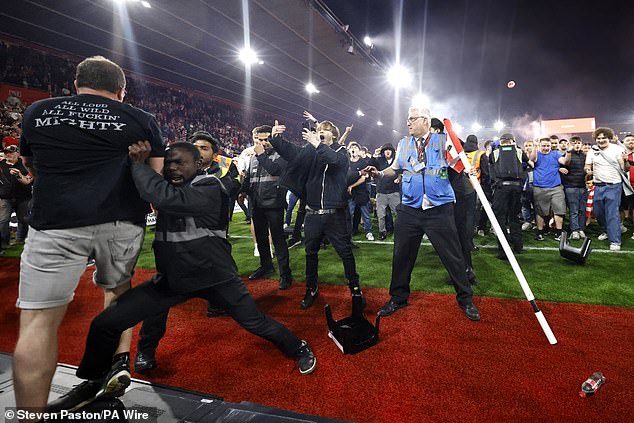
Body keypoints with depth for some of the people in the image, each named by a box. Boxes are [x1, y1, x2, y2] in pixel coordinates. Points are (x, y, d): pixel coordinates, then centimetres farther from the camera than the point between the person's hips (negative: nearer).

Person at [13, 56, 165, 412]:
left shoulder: (37, 112, 13)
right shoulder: (141, 121, 8)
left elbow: (33, 169, 26)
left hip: (58, 221, -1)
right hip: (124, 220, 2)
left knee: (39, 320, 3)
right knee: (118, 286, 26)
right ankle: (120, 359, 23)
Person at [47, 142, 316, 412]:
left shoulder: (210, 187, -18)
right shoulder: (167, 184, 7)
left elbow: (167, 198, -34)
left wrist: (139, 164, -23)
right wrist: (138, 162, -15)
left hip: (215, 277, -5)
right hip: (172, 278, 6)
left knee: (255, 323, 8)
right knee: (105, 323, -1)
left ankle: (299, 348, 38)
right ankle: (93, 383, 27)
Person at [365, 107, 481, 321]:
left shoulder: (443, 141, 3)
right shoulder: (403, 144, 12)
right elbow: (395, 169, 19)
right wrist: (379, 173, 1)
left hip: (439, 209, -3)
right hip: (409, 209, 3)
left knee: (453, 256, 3)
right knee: (402, 256, 10)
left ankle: (465, 299, 22)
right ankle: (398, 298, 27)